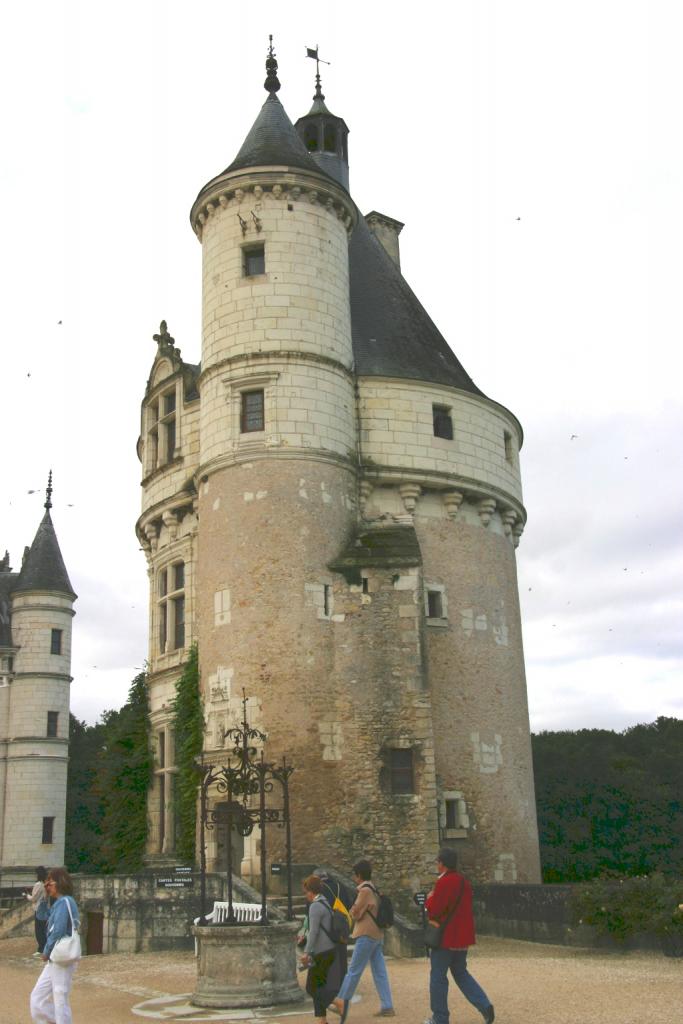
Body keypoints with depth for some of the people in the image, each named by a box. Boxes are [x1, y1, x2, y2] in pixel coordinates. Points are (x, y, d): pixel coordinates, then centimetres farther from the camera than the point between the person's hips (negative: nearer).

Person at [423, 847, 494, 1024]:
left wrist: (429, 899, -1)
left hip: (445, 937, -8)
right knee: (461, 973, 18)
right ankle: (484, 1005, 3)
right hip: (462, 937, 8)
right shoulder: (464, 881, 10)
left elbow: (433, 911, -21)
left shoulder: (444, 882, -18)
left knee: (438, 977, 4)